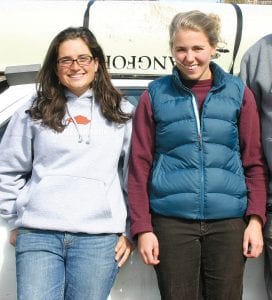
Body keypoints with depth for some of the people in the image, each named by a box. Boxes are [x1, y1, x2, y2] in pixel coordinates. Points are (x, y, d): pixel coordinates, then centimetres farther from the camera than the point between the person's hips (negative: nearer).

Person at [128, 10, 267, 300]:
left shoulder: (238, 93, 6)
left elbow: (254, 162, 7)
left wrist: (256, 218, -3)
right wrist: (142, 228, -2)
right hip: (172, 221, -1)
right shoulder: (155, 95, 3)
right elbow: (139, 166, 3)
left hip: (228, 221, 1)